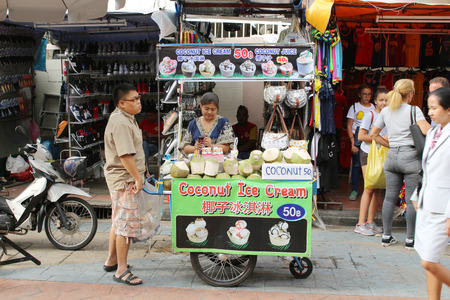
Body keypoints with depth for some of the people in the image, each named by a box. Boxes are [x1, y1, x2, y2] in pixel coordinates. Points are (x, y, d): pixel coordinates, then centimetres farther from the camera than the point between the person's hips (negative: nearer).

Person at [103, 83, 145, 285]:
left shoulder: (126, 119, 14)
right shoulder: (120, 123, -21)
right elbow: (125, 155, -26)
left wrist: (140, 172, 27)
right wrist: (137, 177, -21)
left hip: (123, 179, 11)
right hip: (124, 179, -11)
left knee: (119, 221, 20)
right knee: (126, 223, -6)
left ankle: (111, 260, 33)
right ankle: (121, 271, 2)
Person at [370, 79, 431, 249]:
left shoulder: (386, 111, 9)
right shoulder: (414, 110, -7)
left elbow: (373, 134, 15)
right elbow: (426, 131, -22)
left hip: (392, 156, 5)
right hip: (410, 157, -5)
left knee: (390, 197, 10)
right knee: (412, 200, 2)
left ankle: (386, 236, 15)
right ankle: (410, 239, 7)